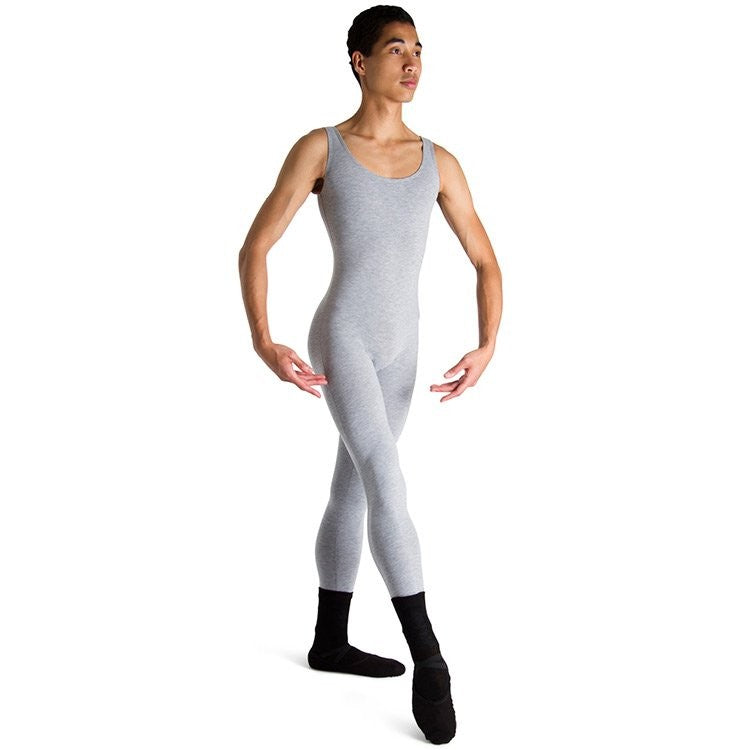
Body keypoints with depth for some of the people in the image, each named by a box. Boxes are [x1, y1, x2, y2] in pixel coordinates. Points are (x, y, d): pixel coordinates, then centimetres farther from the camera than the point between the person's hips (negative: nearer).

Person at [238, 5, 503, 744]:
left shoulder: (438, 161, 6)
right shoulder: (318, 148, -5)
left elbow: (487, 264, 7)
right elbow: (254, 248, -3)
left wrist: (486, 348, -9)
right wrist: (263, 344, -16)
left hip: (397, 350, 6)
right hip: (340, 338, -6)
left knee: (353, 493, 14)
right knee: (388, 486, -19)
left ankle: (329, 640, 27)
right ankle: (428, 657, -13)